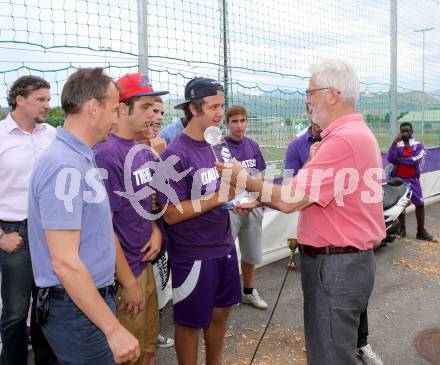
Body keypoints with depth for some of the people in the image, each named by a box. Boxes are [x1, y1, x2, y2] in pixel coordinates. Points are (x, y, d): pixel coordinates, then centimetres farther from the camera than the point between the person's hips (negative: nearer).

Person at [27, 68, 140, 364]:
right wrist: (114, 329, -24)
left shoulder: (81, 158, 8)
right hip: (77, 309, -9)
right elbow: (64, 263, -27)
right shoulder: (65, 166, -23)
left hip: (95, 296, 9)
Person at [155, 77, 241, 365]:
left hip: (224, 246, 7)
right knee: (191, 321, 11)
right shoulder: (176, 155, -18)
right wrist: (219, 197, -23)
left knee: (221, 311, 21)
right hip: (193, 254, -7)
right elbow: (171, 214, -19)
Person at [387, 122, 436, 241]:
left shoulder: (419, 145, 0)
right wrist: (394, 143, -20)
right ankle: (402, 229, 19)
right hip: (398, 179, 0)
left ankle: (421, 231, 6)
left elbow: (416, 160, -17)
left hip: (413, 179, 0)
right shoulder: (396, 145, 2)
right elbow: (391, 159, -15)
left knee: (420, 204, -1)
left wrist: (399, 159, -13)